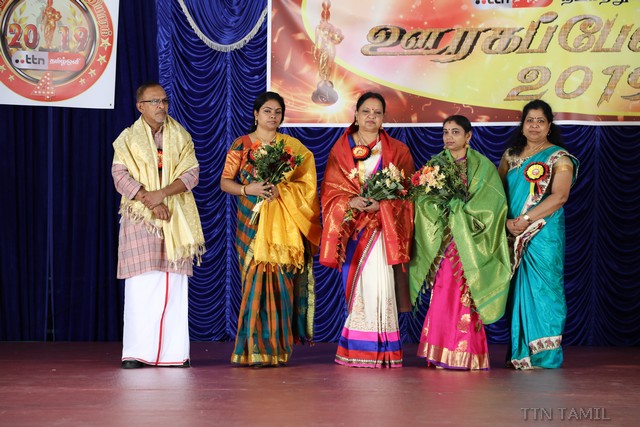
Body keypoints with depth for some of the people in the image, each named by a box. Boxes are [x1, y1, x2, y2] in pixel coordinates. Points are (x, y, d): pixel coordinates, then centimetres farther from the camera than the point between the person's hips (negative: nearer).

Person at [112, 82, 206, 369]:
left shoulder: (180, 137, 11)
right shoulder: (128, 138, 6)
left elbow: (192, 173, 1)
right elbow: (120, 176, -5)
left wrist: (162, 193, -15)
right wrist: (150, 202, -15)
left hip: (176, 218, 2)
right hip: (140, 218, -2)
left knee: (175, 285, -1)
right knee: (141, 284, -8)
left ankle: (174, 351, 1)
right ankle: (137, 352, -6)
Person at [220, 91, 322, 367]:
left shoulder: (292, 146, 11)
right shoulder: (241, 145, 8)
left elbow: (306, 183, 5)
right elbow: (225, 182, 6)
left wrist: (282, 190, -12)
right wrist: (249, 189, -12)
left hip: (282, 225, 1)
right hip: (252, 223, -1)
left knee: (280, 281, -5)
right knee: (255, 280, -6)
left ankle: (276, 348, 1)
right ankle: (254, 350, -1)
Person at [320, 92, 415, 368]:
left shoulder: (397, 151, 8)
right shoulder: (340, 149, 10)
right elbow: (330, 189, 5)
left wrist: (382, 203, -14)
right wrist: (351, 201, -14)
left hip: (382, 226, -1)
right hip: (351, 227, 1)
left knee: (378, 283, -11)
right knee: (356, 285, 0)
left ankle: (380, 350, -6)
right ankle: (356, 349, 5)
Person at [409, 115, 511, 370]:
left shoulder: (483, 166, 6)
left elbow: (494, 201, -4)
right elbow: (424, 199, 1)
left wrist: (460, 208, -9)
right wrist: (448, 206, -14)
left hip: (470, 241, -1)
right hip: (443, 239, 1)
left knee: (466, 296, -6)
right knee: (443, 295, -6)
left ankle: (465, 356, 0)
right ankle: (442, 354, -2)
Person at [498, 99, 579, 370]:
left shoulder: (559, 158, 0)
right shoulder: (510, 156, 15)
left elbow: (559, 196, -12)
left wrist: (526, 220, -18)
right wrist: (506, 221, -5)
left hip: (544, 235, -4)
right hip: (513, 236, 4)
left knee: (541, 289, -6)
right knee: (517, 290, 4)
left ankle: (543, 356, -1)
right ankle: (519, 352, 10)